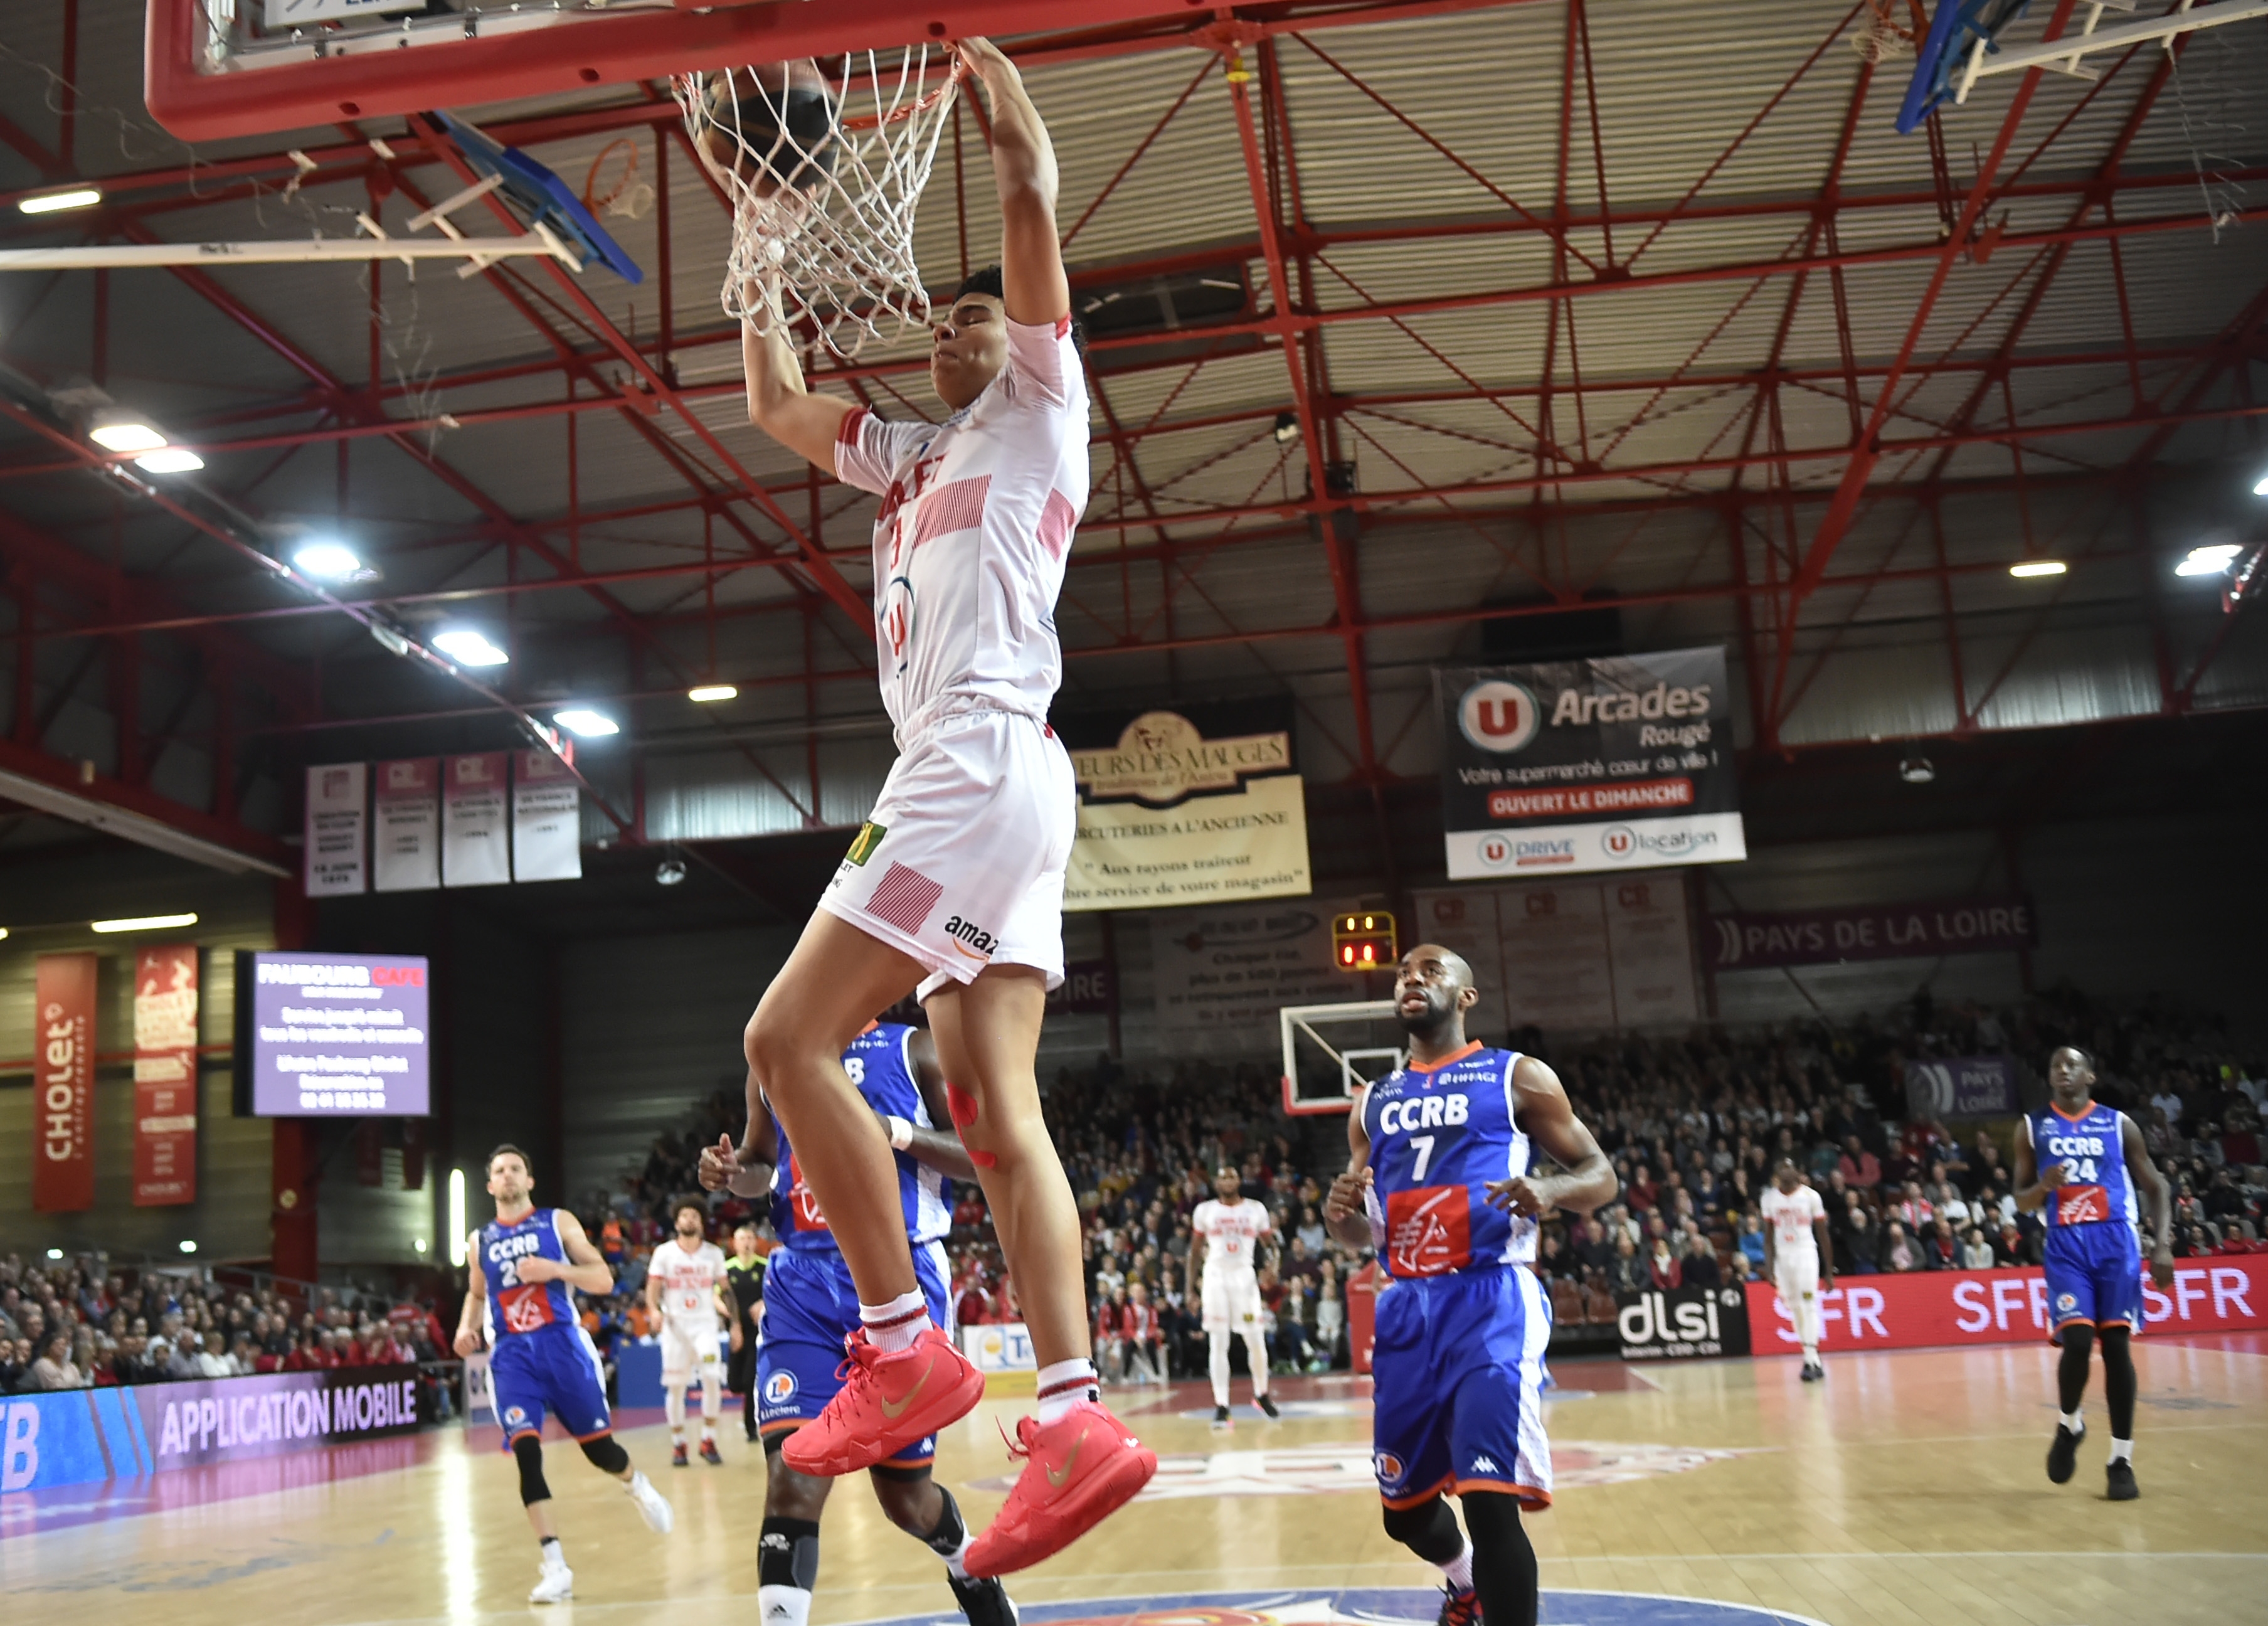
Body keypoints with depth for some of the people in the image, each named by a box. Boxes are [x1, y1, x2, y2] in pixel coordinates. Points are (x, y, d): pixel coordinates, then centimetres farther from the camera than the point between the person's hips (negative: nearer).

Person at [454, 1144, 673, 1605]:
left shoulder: (559, 1222, 3)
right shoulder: (480, 1240, 12)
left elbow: (603, 1280, -1)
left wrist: (554, 1269, -17)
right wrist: (467, 1326, 6)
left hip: (562, 1343, -2)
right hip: (510, 1354, 2)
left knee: (598, 1447, 2)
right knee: (526, 1453, -15)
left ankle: (638, 1487, 38)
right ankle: (556, 1567, -14)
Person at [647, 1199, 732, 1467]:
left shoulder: (714, 1253, 3)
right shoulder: (664, 1253, 0)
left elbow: (723, 1288, 9)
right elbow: (653, 1288, -1)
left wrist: (729, 1311, -4)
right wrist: (654, 1310, -20)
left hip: (704, 1324, 0)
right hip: (675, 1324, 0)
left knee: (712, 1378, -15)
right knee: (675, 1386, 2)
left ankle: (708, 1441, -3)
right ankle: (678, 1445, 15)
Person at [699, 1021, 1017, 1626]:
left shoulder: (915, 1049, 2)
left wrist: (896, 1132, -20)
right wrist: (731, 1171, 2)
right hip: (803, 1283, 3)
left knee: (903, 1492, 8)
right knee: (792, 1479, -17)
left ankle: (974, 1573, 39)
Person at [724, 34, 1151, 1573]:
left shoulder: (1043, 409, 9)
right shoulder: (919, 456, 30)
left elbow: (1033, 206, -2)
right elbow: (777, 405, 36)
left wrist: (994, 71, 11)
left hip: (983, 762, -9)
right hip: (976, 783, 9)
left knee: (789, 1039, -12)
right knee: (997, 1109, -1)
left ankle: (907, 1347, -9)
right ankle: (1078, 1416, -5)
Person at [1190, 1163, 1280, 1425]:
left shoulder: (1256, 1209, 5)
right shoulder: (1205, 1210, 4)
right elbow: (1195, 1249, 10)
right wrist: (1192, 1282, 5)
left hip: (1245, 1276, 1)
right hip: (1215, 1276, -1)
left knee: (1256, 1341, -1)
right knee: (1218, 1343, -4)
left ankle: (1262, 1395, 22)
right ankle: (1221, 1405, -1)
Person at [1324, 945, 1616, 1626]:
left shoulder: (1518, 1077, 4)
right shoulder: (1373, 1103, 17)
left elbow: (1601, 1175, 3)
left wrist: (1550, 1191, -20)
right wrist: (1341, 1214, -4)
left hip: (1491, 1299, -5)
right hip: (1406, 1307, 6)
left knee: (1491, 1502, -18)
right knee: (1404, 1507, 15)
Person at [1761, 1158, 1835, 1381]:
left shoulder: (1810, 1196, -4)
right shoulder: (1770, 1197, 4)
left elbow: (1823, 1235, 0)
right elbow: (1768, 1235, 9)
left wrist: (1829, 1271, -2)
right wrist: (1769, 1266, -2)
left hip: (1806, 1254, -3)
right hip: (1782, 1256, 3)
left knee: (1809, 1304, -14)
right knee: (1794, 1308, 5)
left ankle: (1811, 1360, -16)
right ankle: (1814, 1360, 12)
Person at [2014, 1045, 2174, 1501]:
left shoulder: (2118, 1123, 7)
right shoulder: (2032, 1127, 8)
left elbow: (2156, 1187, 10)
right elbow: (2022, 1199, 9)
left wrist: (2162, 1245, -2)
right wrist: (2043, 1186, -14)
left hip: (2116, 1243, 0)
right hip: (2066, 1246, 0)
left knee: (2117, 1345, -3)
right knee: (2077, 1341, -15)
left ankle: (2122, 1460, 4)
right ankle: (2069, 1425, 14)